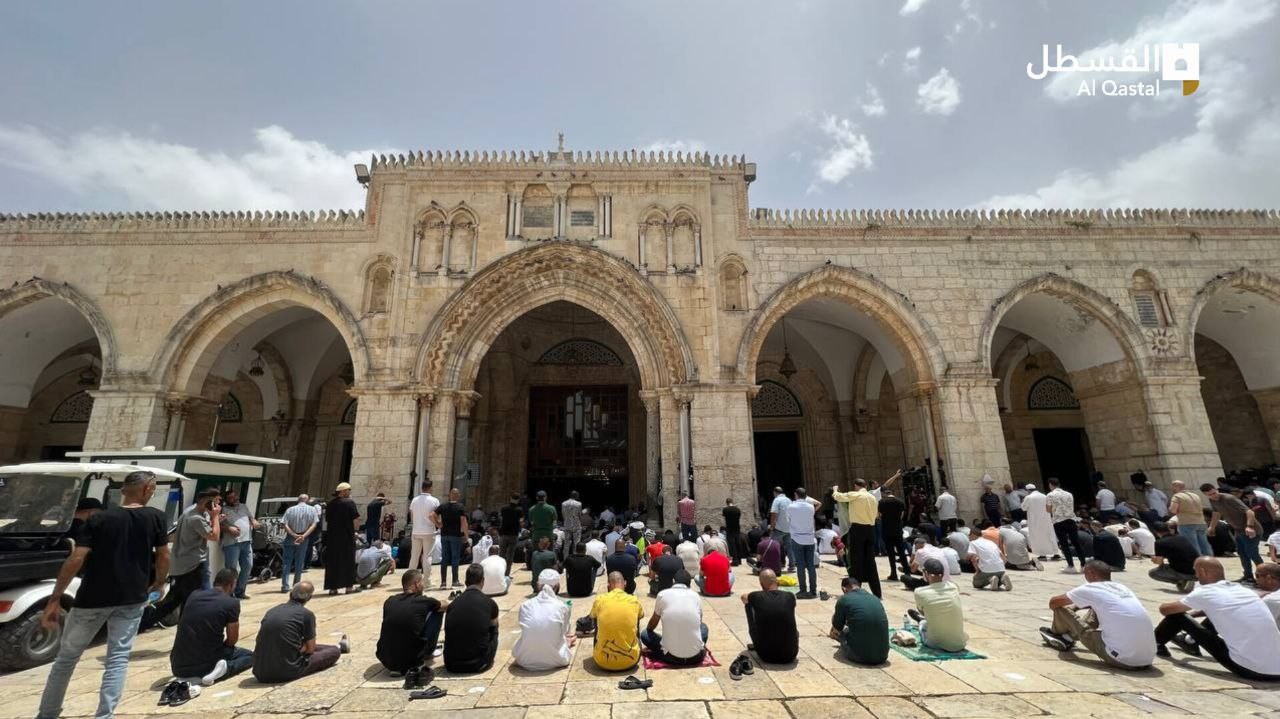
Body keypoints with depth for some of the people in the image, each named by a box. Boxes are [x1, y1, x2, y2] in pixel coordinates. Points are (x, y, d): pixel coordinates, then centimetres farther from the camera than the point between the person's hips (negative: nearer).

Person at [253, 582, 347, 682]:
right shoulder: (306, 614, -7)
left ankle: (338, 647, 53)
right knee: (334, 652, 13)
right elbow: (310, 649, 0)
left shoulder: (271, 610, 8)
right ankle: (338, 648, 46)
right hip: (287, 672, -7)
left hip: (260, 673, 7)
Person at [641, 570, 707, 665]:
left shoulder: (662, 594, 1)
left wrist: (648, 630, 40)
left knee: (644, 634, 21)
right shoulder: (695, 596, 6)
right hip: (695, 656, 3)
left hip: (672, 657, -3)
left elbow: (653, 623, 16)